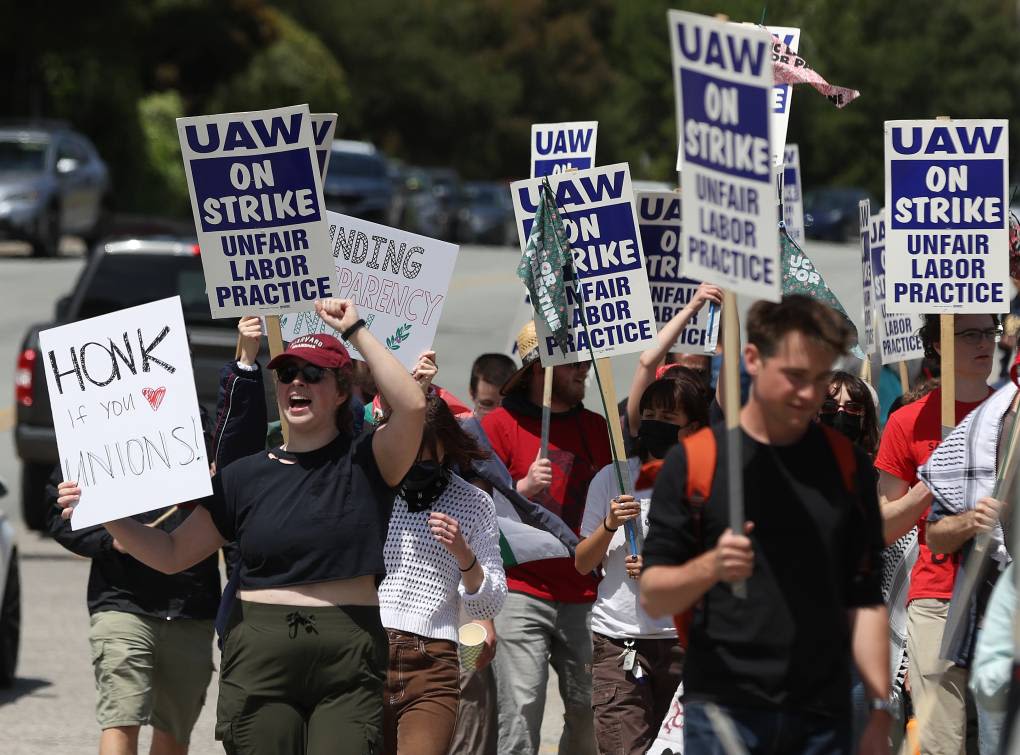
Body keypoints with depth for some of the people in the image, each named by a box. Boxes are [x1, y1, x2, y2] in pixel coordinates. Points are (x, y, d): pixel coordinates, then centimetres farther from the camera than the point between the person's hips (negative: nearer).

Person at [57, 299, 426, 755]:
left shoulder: (364, 464, 3)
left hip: (347, 665, -2)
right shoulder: (248, 476, 11)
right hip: (261, 659, 3)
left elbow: (411, 406, -17)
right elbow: (172, 554, 13)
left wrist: (355, 330, -13)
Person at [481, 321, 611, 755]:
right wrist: (525, 488, -16)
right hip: (522, 594, -4)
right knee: (520, 717, -11)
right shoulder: (500, 424, 2)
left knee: (590, 718, 2)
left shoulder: (597, 429, 14)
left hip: (585, 599, 4)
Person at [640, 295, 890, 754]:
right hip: (723, 711, -3)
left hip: (822, 717, 3)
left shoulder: (849, 466, 9)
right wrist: (710, 566, -21)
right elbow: (652, 596, -1)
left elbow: (865, 600, 10)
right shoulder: (693, 461, -1)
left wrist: (880, 708, 2)